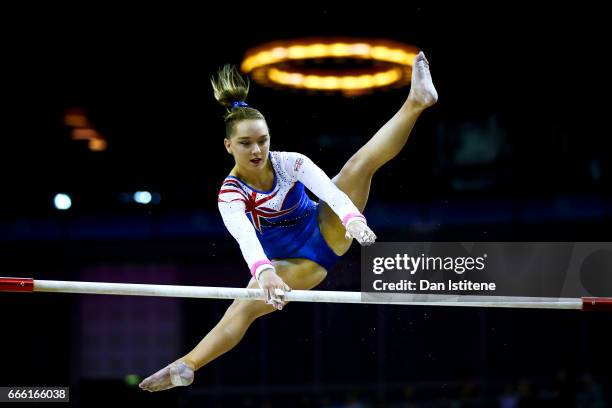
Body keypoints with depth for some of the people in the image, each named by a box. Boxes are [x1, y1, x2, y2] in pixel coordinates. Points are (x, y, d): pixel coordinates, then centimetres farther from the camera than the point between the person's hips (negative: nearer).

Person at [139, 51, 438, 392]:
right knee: (246, 305, -19)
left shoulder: (288, 162, -17)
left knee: (360, 163, -20)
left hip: (325, 230, 0)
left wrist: (351, 217, -55)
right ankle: (186, 366, -17)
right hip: (295, 261, 0)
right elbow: (246, 237, -40)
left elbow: (328, 189, -34)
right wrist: (264, 272, -61)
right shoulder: (231, 195, -21)